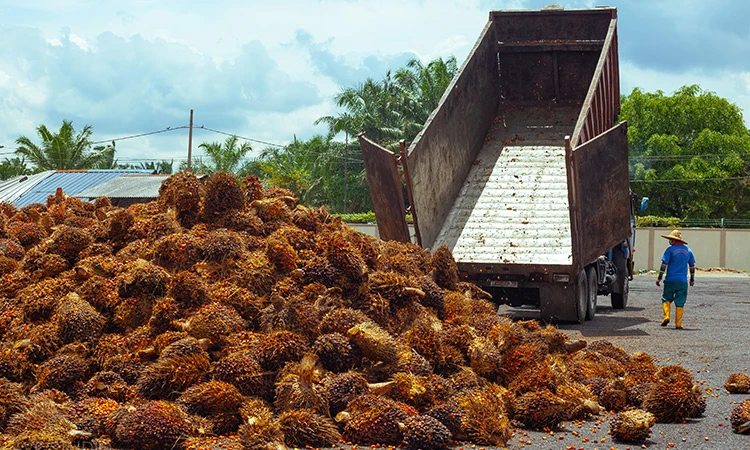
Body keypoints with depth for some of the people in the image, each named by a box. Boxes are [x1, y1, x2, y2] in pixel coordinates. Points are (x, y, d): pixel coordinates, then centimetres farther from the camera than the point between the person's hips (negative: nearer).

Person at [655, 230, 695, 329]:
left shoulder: (670, 250, -6)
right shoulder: (688, 250, 8)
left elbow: (664, 264, -8)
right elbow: (692, 266, 14)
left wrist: (659, 278, -3)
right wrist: (692, 279, 24)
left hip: (670, 280, -3)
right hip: (683, 281, 3)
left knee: (666, 299, 13)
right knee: (680, 302, 6)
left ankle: (666, 316, -4)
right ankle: (678, 324, 5)